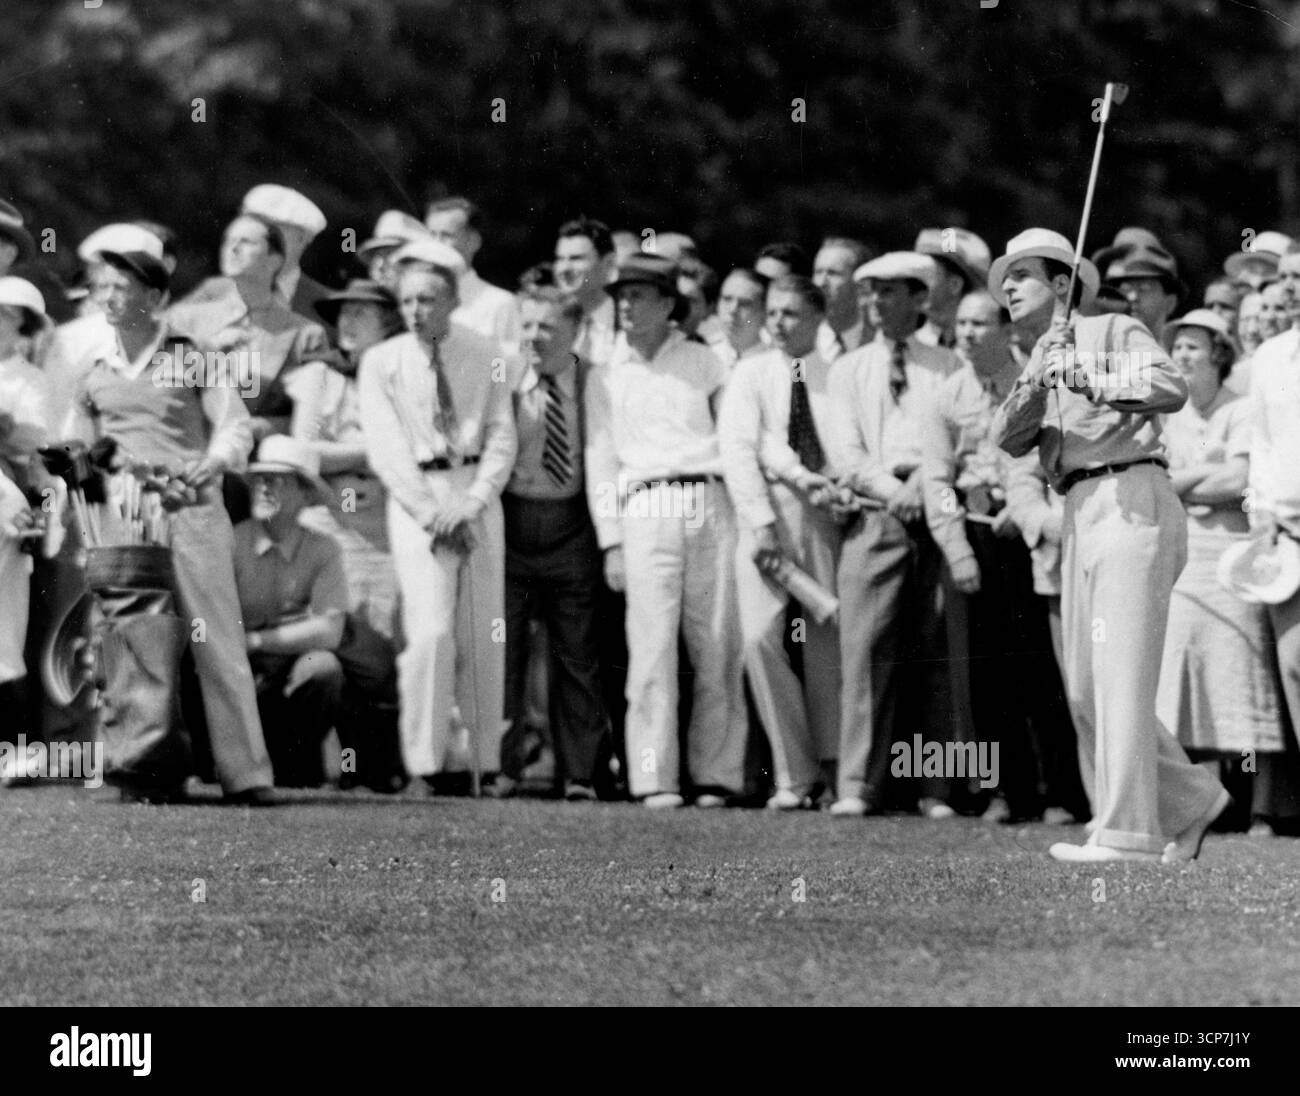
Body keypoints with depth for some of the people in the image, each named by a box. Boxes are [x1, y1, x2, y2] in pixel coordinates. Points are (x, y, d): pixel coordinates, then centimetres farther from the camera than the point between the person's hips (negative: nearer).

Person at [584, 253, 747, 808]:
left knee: (718, 646, -3)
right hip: (646, 508, 0)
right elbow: (601, 459, 12)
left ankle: (716, 775, 1)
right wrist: (611, 540, 3)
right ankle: (654, 779, -8)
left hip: (711, 504, 0)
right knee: (652, 646, -9)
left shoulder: (704, 362, 13)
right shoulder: (606, 376, 14)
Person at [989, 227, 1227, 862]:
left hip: (1131, 503, -8)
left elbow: (1171, 388, -14)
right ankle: (1188, 802, 20)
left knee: (1121, 675, -14)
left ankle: (1127, 834, -16)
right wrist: (1037, 385, -11)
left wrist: (1093, 381, -25)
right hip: (1080, 520, 8)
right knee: (1087, 691, 7)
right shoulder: (1036, 365, 24)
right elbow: (1009, 439, 5)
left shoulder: (1114, 332, 4)